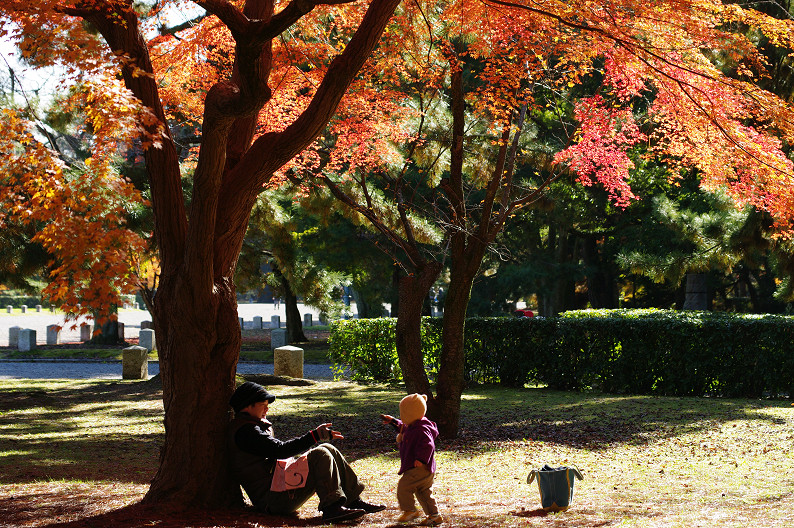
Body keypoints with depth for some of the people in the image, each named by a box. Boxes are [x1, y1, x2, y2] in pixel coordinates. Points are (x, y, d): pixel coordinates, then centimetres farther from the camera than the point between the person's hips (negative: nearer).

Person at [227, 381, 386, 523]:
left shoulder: (252, 426, 25)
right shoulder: (244, 431, -12)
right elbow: (280, 450, -20)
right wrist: (315, 436, -21)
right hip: (270, 497, -11)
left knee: (328, 449, 4)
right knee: (320, 455, -23)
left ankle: (355, 501, -1)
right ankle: (332, 508, -33)